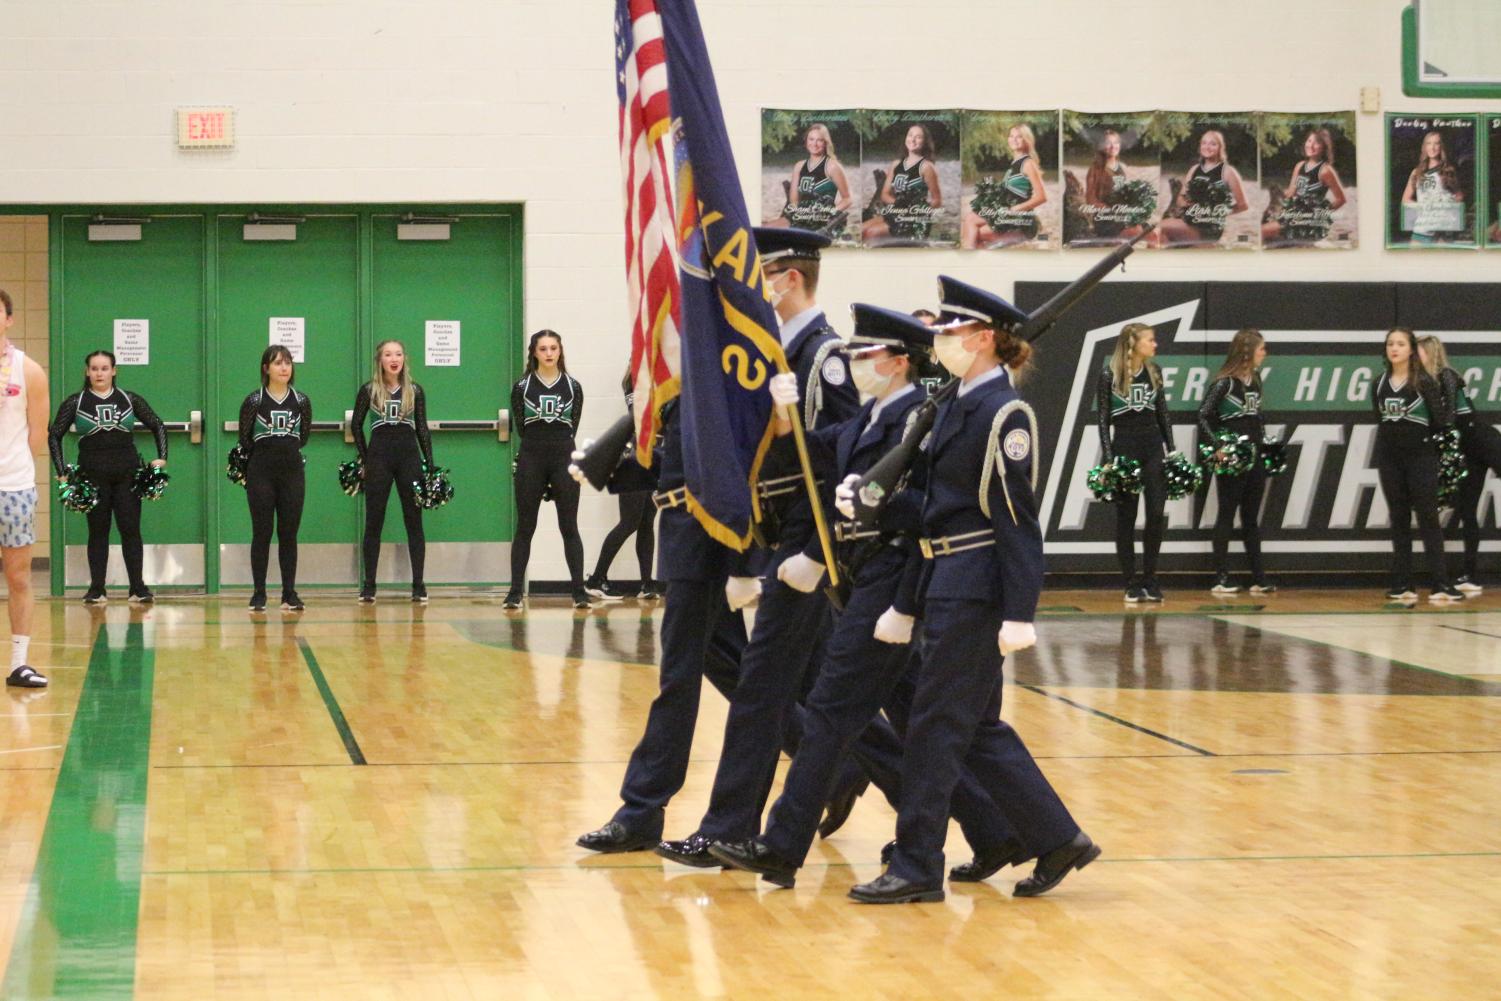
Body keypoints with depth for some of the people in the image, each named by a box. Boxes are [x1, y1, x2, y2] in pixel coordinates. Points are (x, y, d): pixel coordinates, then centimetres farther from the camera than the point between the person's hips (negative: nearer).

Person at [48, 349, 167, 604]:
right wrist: (61, 472, -2)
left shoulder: (130, 400, 6)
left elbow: (157, 426, 13)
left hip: (127, 474, 1)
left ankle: (138, 588, 5)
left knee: (131, 530, 0)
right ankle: (96, 590, 9)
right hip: (93, 475, -1)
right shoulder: (75, 402, 3)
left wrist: (161, 458, 2)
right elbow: (54, 435, 5)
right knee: (98, 532, 4)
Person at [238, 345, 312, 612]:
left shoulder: (301, 401, 3)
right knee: (262, 533, 0)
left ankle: (289, 594, 8)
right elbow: (244, 440, 4)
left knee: (289, 533, 4)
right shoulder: (254, 401, -3)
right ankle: (258, 594, 5)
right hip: (261, 474, -2)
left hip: (292, 473, 2)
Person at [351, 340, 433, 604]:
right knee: (373, 522, 2)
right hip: (379, 457, -1)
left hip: (409, 456, 1)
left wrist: (430, 465, 3)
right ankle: (368, 586, 7)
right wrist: (364, 459, 5)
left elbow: (422, 429, 8)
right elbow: (357, 425, 10)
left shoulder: (414, 391, 5)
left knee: (414, 522, 2)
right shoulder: (369, 391, 2)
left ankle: (418, 585, 6)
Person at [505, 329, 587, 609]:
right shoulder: (522, 387, 3)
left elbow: (573, 426, 4)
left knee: (569, 528, 1)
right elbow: (521, 426, 3)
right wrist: (539, 443, 2)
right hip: (531, 460, 0)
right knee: (524, 528, 2)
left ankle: (579, 591, 4)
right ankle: (515, 592, 6)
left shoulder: (573, 387, 6)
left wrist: (558, 445, 0)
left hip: (564, 460, 1)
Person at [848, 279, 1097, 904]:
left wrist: (1019, 615, -20)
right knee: (976, 726, 12)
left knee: (936, 724, -3)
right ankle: (1057, 840, 20)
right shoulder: (956, 406, 13)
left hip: (975, 586, -9)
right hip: (949, 580, 9)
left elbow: (1019, 519, -16)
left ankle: (917, 869, 5)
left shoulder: (1004, 414, -13)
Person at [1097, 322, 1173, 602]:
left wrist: (1172, 451, 8)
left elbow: (1163, 414, 13)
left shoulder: (1154, 371, 8)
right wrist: (1108, 458, -11)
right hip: (1124, 446, -4)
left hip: (1153, 446, 4)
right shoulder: (1110, 375, -5)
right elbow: (1102, 419, -4)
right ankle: (1131, 584, 8)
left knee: (1157, 514, -2)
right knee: (1126, 517, 2)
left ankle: (1149, 579, 9)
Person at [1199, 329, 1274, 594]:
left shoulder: (1255, 379, 11)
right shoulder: (1225, 382, -11)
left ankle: (1258, 579, 13)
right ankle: (1221, 579, 0)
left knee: (1251, 517, 10)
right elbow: (1204, 415, -15)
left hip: (1255, 457, 7)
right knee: (1227, 515, -3)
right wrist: (1216, 447, -23)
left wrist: (1265, 442, 14)